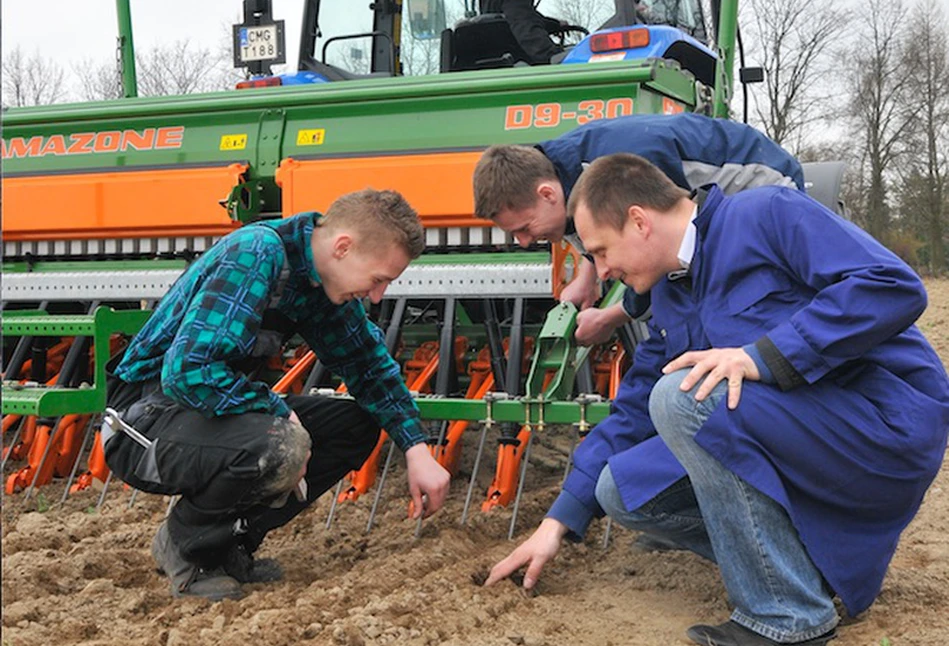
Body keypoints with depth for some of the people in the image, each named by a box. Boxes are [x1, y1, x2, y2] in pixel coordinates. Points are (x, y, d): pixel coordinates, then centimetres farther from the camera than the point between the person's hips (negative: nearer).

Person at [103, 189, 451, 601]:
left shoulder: (324, 278, 1)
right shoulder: (256, 254, -25)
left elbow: (369, 363, 14)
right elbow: (187, 371, -33)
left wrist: (417, 450, 4)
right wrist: (279, 413, -24)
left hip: (223, 406, 9)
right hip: (147, 416, -9)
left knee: (357, 427, 2)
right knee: (278, 447, -35)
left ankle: (231, 541, 5)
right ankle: (184, 545, -6)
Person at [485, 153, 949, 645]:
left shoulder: (767, 215, -11)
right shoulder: (670, 299, 14)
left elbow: (896, 286, -23)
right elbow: (632, 412, 18)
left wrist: (760, 355, -28)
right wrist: (558, 522, 16)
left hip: (888, 423, -8)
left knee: (683, 395, -27)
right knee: (622, 489, 1)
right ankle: (816, 556, 5)